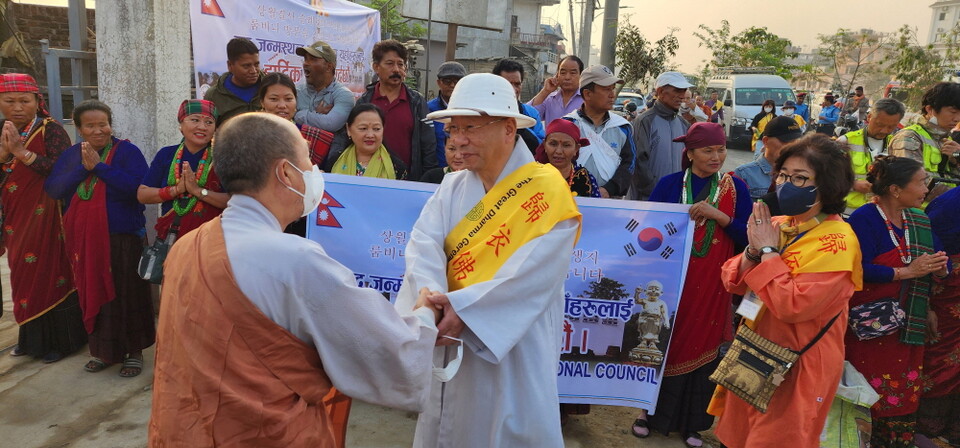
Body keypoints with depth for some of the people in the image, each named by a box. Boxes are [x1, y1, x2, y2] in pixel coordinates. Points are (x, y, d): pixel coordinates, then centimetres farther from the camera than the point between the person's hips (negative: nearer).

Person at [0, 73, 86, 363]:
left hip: (46, 218, -6)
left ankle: (60, 339, 13)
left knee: (50, 274, 0)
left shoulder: (50, 130, -10)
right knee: (24, 276, 14)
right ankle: (32, 338, 27)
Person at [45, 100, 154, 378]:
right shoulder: (71, 155, 10)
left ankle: (134, 351, 15)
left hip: (122, 238, -5)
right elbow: (52, 189, -1)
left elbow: (139, 187, -21)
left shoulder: (127, 152, -5)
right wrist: (83, 168, -13)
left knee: (125, 295, 1)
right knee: (93, 294, 12)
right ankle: (105, 350, 26)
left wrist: (99, 166, -19)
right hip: (83, 240, 5)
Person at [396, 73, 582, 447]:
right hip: (452, 340, 5)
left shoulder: (546, 189, -13)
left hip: (515, 348, -5)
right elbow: (424, 245, -9)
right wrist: (431, 297, -28)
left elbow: (534, 274, -22)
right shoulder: (453, 187, 4)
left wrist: (463, 305, -28)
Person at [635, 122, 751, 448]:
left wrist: (718, 215, -19)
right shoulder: (668, 184, -1)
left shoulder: (735, 188, 0)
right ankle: (650, 409, 28)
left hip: (712, 286, 1)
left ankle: (691, 421, 26)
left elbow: (748, 235, -7)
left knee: (701, 347, 9)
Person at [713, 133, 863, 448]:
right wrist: (753, 251, -16)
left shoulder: (837, 241, -19)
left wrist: (768, 251, -21)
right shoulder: (777, 225, 2)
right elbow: (733, 282, 2)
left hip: (798, 365, -7)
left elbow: (792, 306, -29)